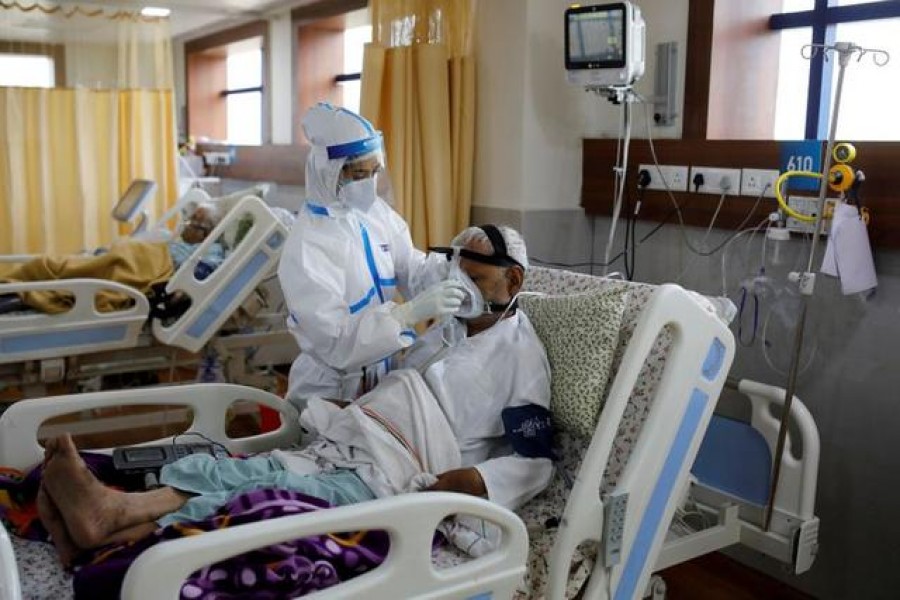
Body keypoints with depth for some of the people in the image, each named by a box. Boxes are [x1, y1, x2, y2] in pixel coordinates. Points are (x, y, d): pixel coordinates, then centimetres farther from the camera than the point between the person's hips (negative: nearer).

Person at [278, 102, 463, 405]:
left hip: (382, 374, 6)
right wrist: (411, 312, -37)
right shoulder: (307, 247, -23)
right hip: (332, 391, -6)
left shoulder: (376, 211, -2)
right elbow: (335, 341, -28)